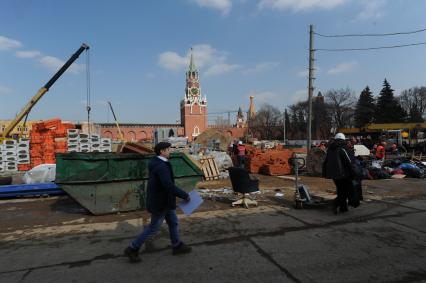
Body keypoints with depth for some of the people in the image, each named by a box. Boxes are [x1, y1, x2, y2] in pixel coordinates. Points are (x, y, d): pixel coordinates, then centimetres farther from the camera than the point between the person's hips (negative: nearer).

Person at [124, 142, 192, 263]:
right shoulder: (161, 167, -28)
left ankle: (177, 246, 33)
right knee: (153, 228, 6)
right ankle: (132, 249, 21)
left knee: (173, 222, 18)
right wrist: (185, 195, -26)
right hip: (160, 202, -10)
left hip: (164, 200, 10)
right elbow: (169, 186, -36)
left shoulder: (157, 163, 4)